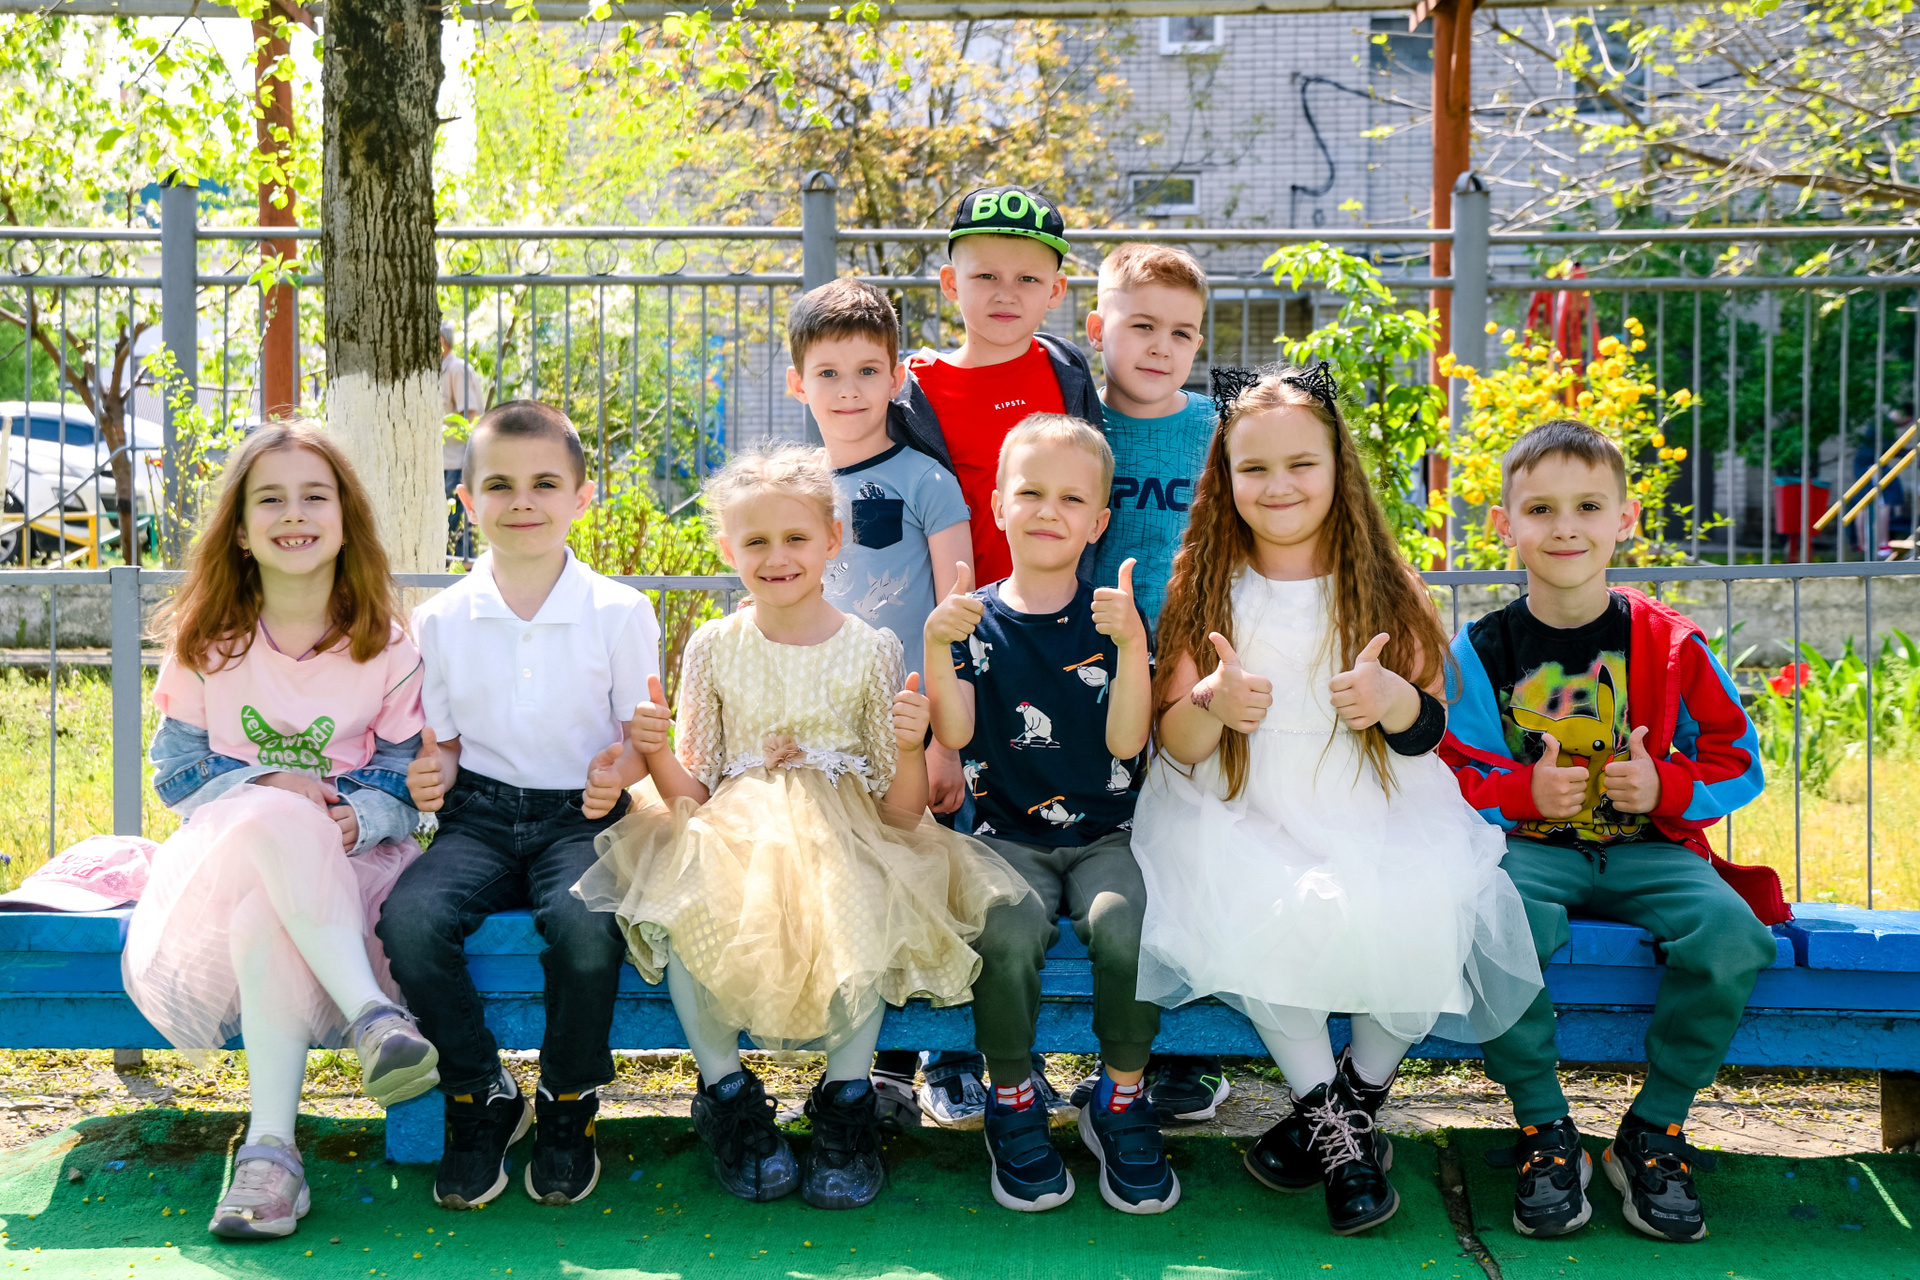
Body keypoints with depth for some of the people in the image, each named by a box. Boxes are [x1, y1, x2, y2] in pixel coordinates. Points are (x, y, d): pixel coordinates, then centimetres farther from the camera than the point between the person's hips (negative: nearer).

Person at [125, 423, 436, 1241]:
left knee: (265, 915, -38)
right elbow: (176, 773, 5)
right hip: (229, 843, 0)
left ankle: (269, 1144, -36)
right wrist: (264, 787, -14)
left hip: (346, 853, 0)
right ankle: (373, 1013, -44)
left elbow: (410, 775, 3)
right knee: (276, 821, -39)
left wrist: (359, 817, -20)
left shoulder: (384, 645, 3)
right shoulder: (206, 644, 5)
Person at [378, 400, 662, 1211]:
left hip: (579, 816, -2)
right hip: (479, 816, 2)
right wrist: (430, 772, -11)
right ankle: (481, 1098, -4)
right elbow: (441, 742, 13)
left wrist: (619, 768, -18)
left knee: (585, 925, -34)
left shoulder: (620, 612, 1)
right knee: (410, 921, -28)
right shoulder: (441, 621, 6)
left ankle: (569, 1104, -5)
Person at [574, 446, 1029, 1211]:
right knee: (681, 905, -30)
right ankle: (727, 1090, -8)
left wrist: (911, 750, -20)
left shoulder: (872, 652, 1)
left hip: (843, 841, -1)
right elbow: (692, 796, 7)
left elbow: (902, 813, 0)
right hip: (734, 838, 2)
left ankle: (846, 1095, -11)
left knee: (867, 911, -34)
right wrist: (655, 753, -13)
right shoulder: (713, 649, 6)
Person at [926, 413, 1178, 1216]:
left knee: (1124, 925, -30)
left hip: (1105, 835, 0)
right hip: (1008, 837, 0)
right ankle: (1012, 1102, -5)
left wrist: (1132, 646, -20)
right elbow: (954, 732, -7)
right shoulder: (975, 618, 5)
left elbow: (1125, 741, -7)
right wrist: (937, 648, -21)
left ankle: (1121, 1099, -5)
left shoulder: (1112, 618, 3)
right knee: (1007, 932, -31)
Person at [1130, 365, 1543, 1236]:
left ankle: (1359, 1091, 2)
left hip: (1377, 816, 1)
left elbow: (1429, 733, 4)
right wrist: (1213, 706, -24)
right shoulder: (1204, 587, 3)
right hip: (1244, 820, -1)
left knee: (1418, 916, -28)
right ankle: (1331, 1117, -7)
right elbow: (1176, 747, -1)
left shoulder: (1382, 588, 4)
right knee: (1264, 921, -31)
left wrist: (1395, 699, -19)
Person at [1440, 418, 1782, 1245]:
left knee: (1735, 936, -28)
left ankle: (1654, 1132, -4)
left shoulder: (1670, 645, 2)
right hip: (1528, 848, -1)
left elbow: (1739, 762, 7)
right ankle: (1546, 1130, -10)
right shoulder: (1480, 650, 1)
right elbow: (1445, 778, 1)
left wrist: (1666, 786, -12)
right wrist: (1523, 792, -17)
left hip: (1647, 849, 1)